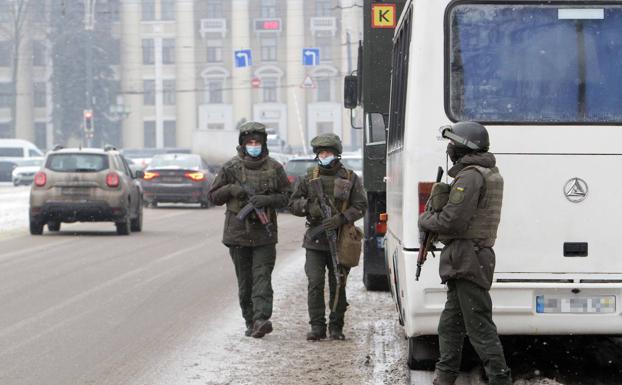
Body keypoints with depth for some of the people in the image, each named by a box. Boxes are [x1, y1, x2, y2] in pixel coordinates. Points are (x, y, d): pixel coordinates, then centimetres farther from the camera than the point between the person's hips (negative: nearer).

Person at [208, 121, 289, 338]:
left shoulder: (274, 168, 4)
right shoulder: (231, 168, 3)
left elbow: (286, 197, 5)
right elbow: (214, 196, 8)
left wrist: (267, 199, -14)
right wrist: (231, 189, -12)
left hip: (264, 233, -1)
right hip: (238, 233, 1)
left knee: (262, 277, -12)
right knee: (245, 281, 7)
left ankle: (261, 319, -22)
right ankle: (250, 322, 15)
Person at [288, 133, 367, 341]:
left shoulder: (350, 178, 4)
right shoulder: (310, 177, 8)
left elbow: (360, 206, -2)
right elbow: (293, 204, 10)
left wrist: (340, 219, -17)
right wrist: (309, 207, -11)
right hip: (315, 240, 1)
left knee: (338, 285, 3)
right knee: (315, 284, -7)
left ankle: (336, 327, 13)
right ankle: (317, 327, -2)